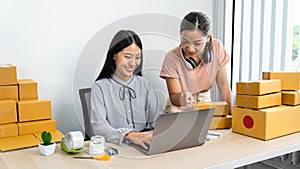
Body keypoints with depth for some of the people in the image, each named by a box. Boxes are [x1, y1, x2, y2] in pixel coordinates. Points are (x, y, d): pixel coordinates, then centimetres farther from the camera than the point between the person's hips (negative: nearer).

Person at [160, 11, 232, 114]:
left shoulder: (217, 48, -11)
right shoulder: (171, 58, -20)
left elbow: (223, 84, -2)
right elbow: (174, 96, -19)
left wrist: (230, 112, -2)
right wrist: (180, 98, -42)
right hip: (179, 109, -3)